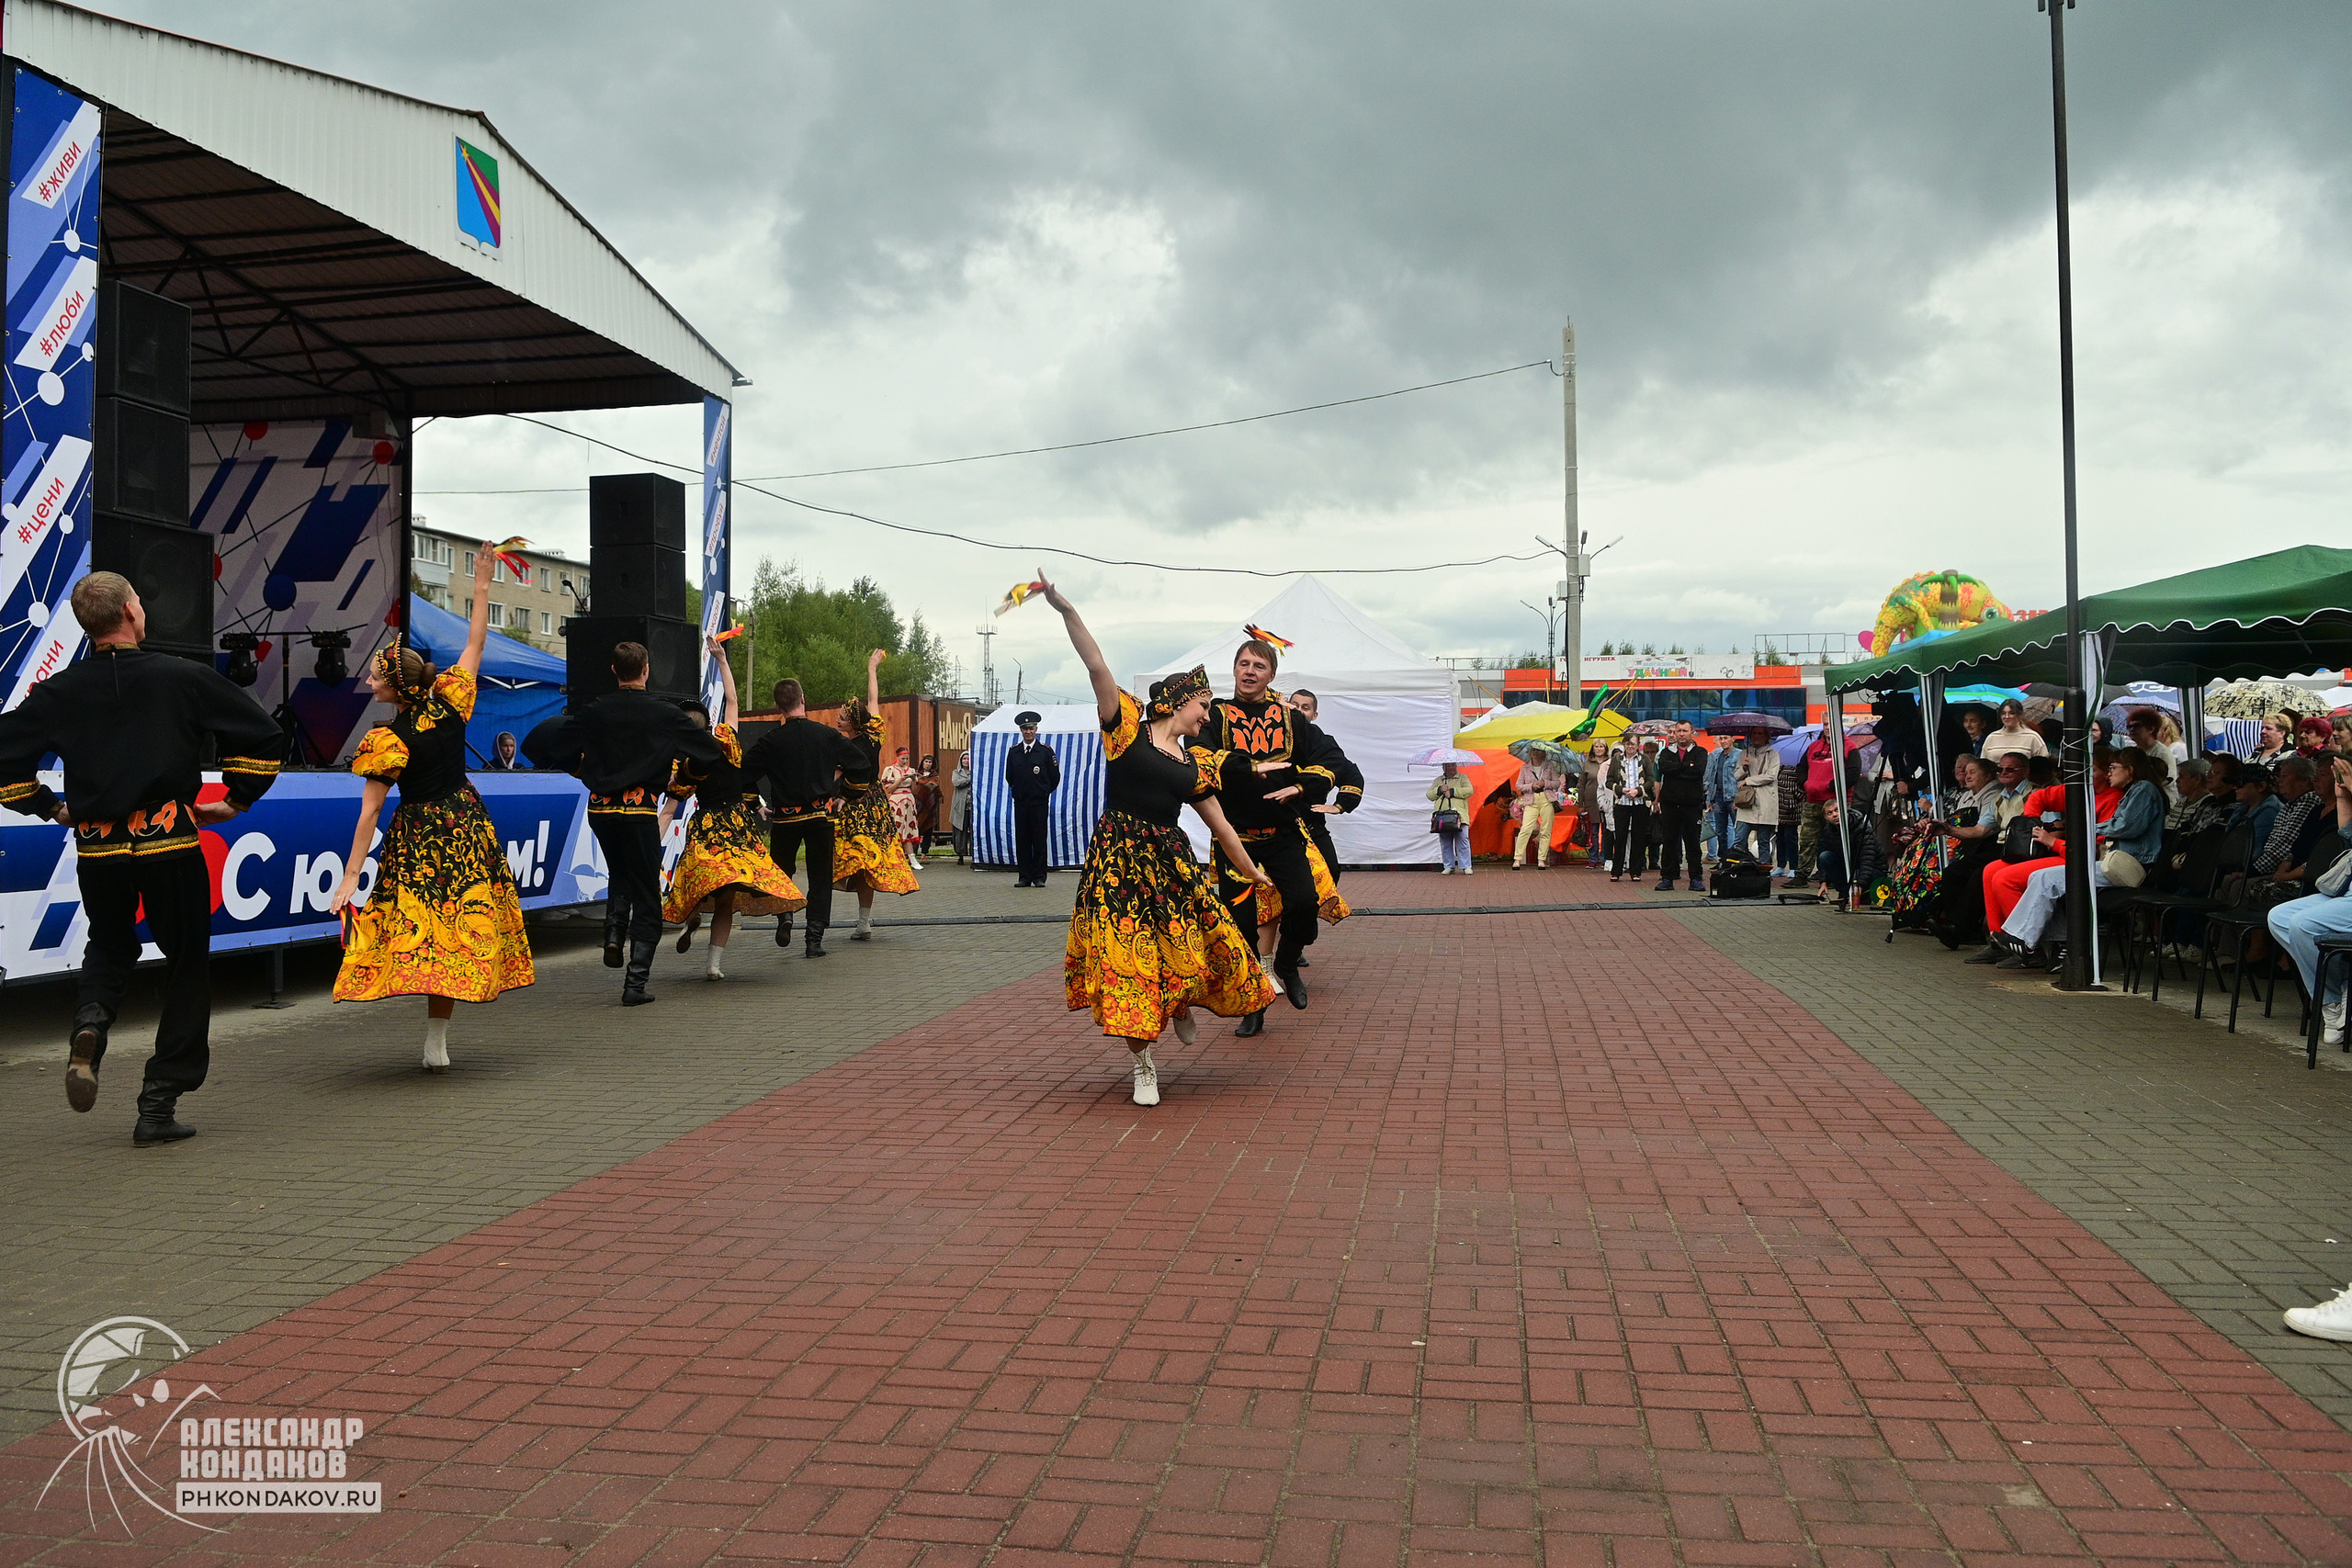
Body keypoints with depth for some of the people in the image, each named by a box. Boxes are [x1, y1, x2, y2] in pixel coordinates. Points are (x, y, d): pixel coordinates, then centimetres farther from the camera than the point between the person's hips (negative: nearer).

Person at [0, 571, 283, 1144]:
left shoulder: (58, 692, 2)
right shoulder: (186, 678, -4)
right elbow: (264, 737, -5)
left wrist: (49, 808, 15)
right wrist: (234, 801, 7)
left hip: (96, 847, 3)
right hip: (170, 842, -3)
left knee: (109, 948, 28)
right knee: (187, 967, 9)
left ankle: (90, 1022, -4)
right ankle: (158, 1107, 7)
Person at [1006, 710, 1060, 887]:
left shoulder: (1046, 750, 0)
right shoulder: (1013, 751, 8)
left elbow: (1055, 777, 7)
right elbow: (1009, 777, 19)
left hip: (1039, 802, -2)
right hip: (1020, 803, 3)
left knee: (1039, 840, -2)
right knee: (1021, 840, 2)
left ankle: (1039, 877, 3)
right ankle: (1024, 877, 8)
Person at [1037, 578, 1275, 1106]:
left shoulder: (1195, 764, 14)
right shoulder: (1127, 726, 0)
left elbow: (1219, 825, 21)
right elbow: (1096, 667, -11)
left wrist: (1252, 872, 25)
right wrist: (1067, 611, -20)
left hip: (1171, 862, 5)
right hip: (1119, 860, -5)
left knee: (1198, 941, -2)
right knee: (1126, 953, -4)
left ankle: (1182, 1008, 33)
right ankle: (1142, 1062, 9)